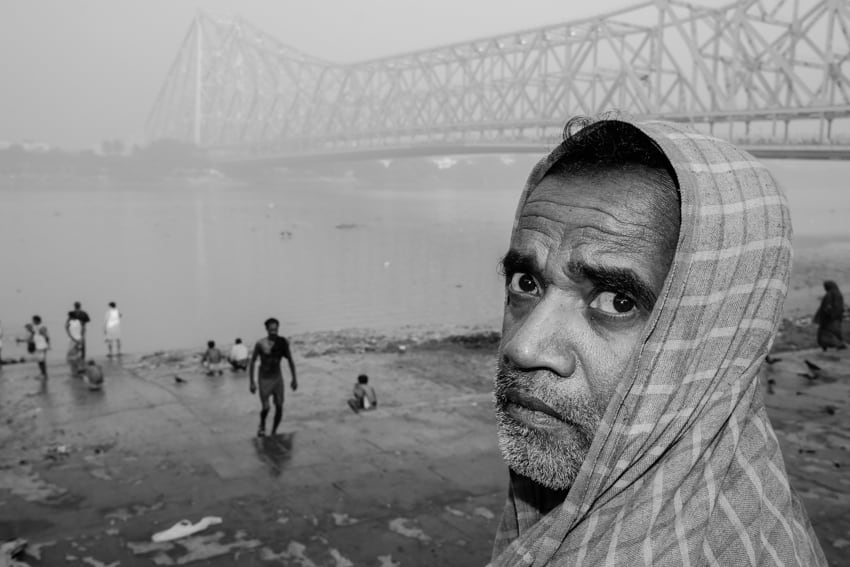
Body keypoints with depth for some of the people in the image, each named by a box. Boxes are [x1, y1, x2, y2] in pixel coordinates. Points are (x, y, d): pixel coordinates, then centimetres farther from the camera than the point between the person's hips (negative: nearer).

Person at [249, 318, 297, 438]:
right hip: (264, 379, -3)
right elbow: (252, 362, -8)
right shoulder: (260, 344, -16)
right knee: (265, 407, -9)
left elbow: (290, 360, 6)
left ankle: (274, 432, 18)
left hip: (278, 377, 3)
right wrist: (251, 382, -9)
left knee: (279, 407, -1)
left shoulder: (283, 342, -7)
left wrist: (294, 379, 7)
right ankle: (262, 425, 24)